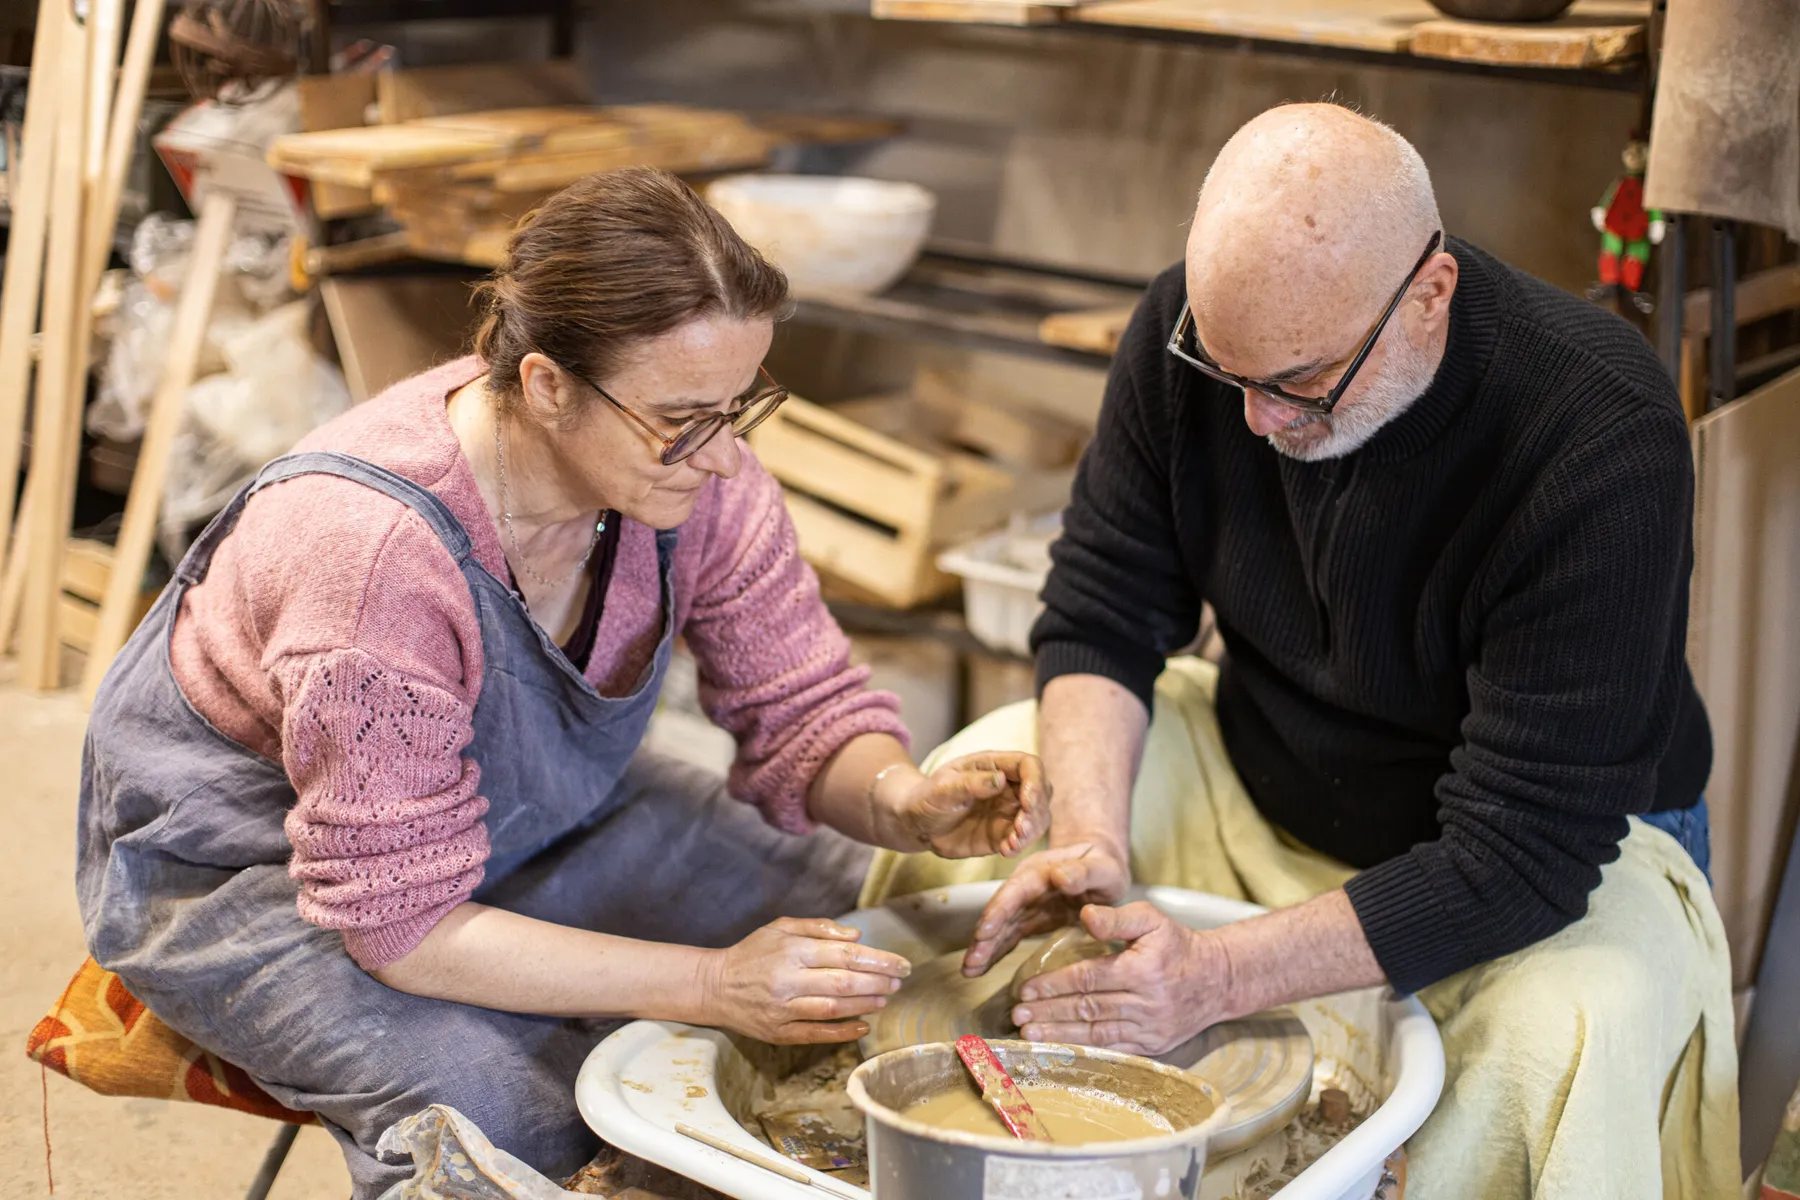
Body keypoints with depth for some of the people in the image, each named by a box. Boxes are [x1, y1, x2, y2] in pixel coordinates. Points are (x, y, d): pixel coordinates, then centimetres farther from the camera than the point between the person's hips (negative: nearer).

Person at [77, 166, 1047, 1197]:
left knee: (874, 943, -7)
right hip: (248, 859, -6)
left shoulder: (689, 468, -20)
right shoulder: (368, 547, -37)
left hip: (537, 812, 6)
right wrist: (714, 984, -35)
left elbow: (805, 705, -7)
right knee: (491, 1105, -34)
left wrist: (904, 801, -31)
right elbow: (399, 923, -31)